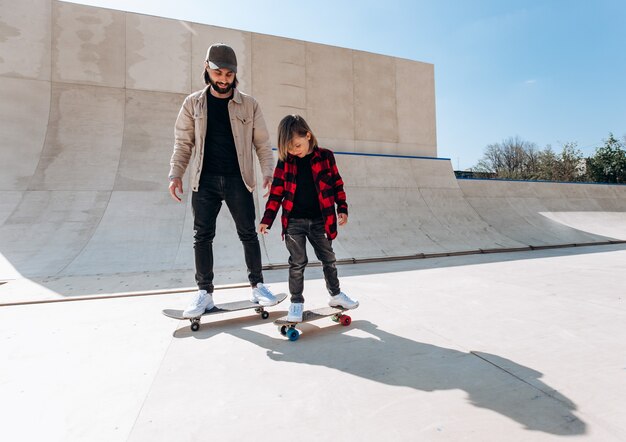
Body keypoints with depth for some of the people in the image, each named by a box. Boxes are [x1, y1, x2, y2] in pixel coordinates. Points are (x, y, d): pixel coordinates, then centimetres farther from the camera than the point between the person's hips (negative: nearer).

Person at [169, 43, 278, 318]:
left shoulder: (249, 105, 5)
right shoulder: (193, 103, 8)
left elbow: (262, 142, 4)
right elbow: (183, 143, 9)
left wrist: (268, 172, -8)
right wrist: (176, 173, -2)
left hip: (238, 180, -1)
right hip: (205, 181, 1)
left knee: (248, 233, 3)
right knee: (202, 236, 2)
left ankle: (257, 285, 17)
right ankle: (204, 293, 14)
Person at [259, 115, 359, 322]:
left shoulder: (325, 157, -2)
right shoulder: (285, 162, -1)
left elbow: (337, 184, 5)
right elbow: (277, 192, 1)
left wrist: (342, 208, 1)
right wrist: (267, 219, -2)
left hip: (319, 221, 1)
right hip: (294, 221, -1)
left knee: (329, 259, 14)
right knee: (297, 262, 4)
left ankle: (335, 294, 34)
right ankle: (296, 302, 21)